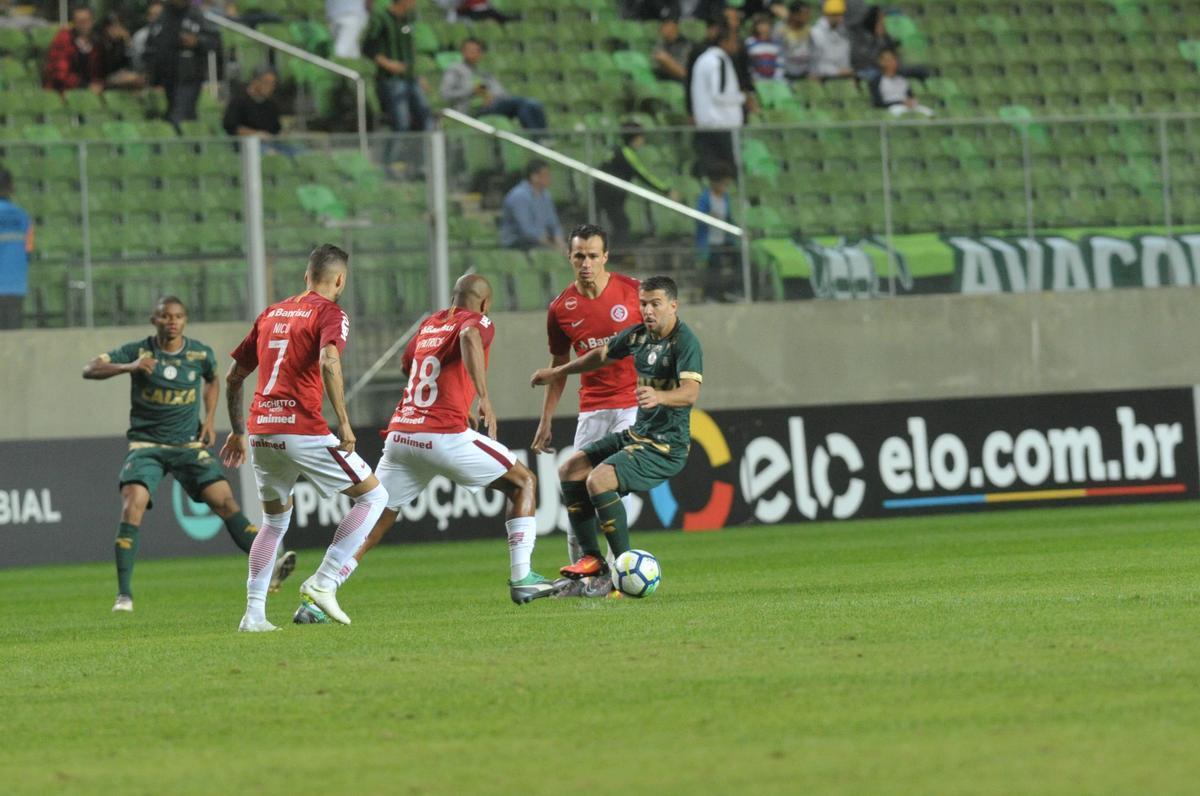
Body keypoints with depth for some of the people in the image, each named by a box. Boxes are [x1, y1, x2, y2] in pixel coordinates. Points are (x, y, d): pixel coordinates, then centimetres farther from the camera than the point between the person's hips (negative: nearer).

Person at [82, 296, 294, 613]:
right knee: (132, 508, -20)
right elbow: (90, 369, -13)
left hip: (189, 446, 2)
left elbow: (212, 381, 23)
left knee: (226, 502, -10)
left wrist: (209, 420, 8)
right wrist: (128, 367, -29)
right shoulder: (138, 351, -7)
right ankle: (124, 594, -17)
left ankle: (268, 568, -6)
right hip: (146, 445, -2)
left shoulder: (201, 354, 1)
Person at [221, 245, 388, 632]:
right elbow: (328, 361, -22)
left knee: (275, 520, 24)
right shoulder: (329, 313, -1)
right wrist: (343, 423, -22)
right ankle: (323, 582, -4)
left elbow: (234, 376, 22)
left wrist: (238, 432, 32)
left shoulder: (272, 313, 18)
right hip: (302, 431, -7)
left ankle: (253, 613, 15)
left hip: (261, 432, 7)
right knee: (372, 496, 6)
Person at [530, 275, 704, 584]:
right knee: (570, 470, 7)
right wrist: (558, 372, 35)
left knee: (598, 481, -25)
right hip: (637, 433, 9)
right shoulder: (638, 335, 6)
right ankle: (592, 558, 10)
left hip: (666, 445, -9)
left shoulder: (685, 341, -18)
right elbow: (603, 355, 26)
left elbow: (690, 394, -32)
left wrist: (659, 396, -52)